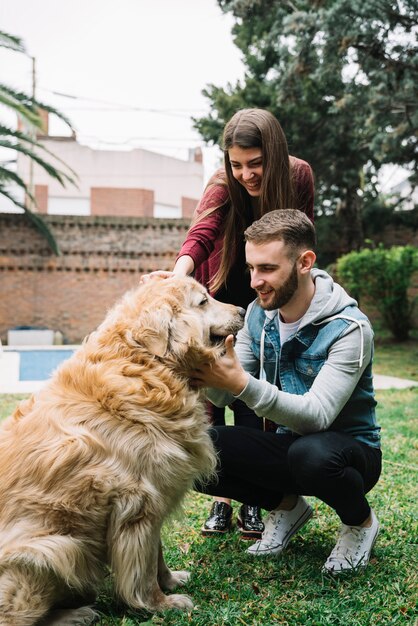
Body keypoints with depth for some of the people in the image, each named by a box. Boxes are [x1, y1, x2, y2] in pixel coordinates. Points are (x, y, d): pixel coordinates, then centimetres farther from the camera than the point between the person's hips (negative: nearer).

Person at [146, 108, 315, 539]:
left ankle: (252, 500, 6)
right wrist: (179, 273, -61)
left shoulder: (299, 177, -14)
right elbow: (200, 235, -42)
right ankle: (222, 497, 5)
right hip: (218, 300, -1)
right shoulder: (224, 186, -22)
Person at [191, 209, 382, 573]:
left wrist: (242, 383, -45)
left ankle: (360, 522, -4)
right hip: (289, 444, 5)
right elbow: (225, 396, -6)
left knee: (310, 453, -40)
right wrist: (203, 369, -29)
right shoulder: (258, 315, -4)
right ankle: (287, 505, 6)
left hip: (349, 450, -4)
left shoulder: (349, 328, -23)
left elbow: (316, 416, -32)